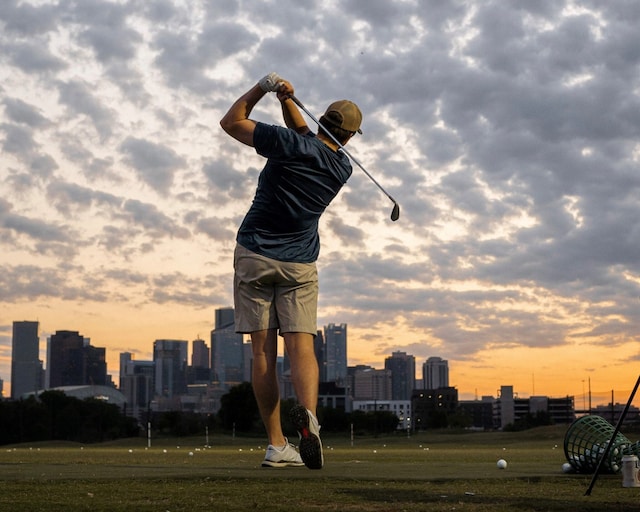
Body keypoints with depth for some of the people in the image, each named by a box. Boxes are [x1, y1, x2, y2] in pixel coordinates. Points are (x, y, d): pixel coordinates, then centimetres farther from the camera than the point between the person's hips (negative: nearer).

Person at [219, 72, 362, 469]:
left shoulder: (290, 145, -12)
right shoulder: (343, 168, 4)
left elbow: (231, 121, -2)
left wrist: (263, 87, 1)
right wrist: (287, 100, 8)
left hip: (254, 256, -2)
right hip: (300, 263, 2)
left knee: (263, 351, 0)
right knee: (301, 347, -6)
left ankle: (277, 445, -1)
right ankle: (308, 413, -36)